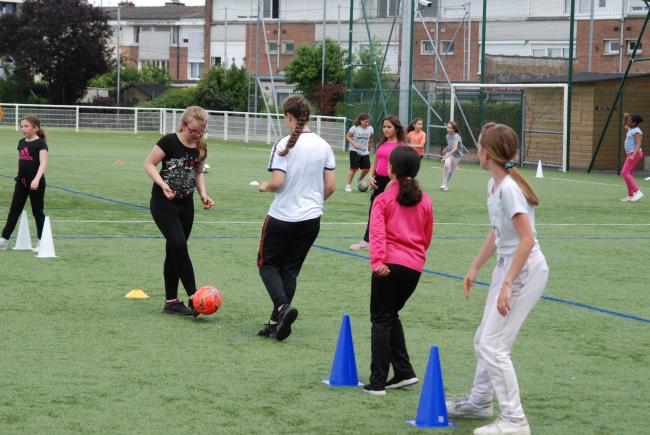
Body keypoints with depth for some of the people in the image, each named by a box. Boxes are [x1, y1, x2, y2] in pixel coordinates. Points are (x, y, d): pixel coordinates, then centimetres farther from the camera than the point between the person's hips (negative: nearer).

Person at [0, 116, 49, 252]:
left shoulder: (40, 143, -12)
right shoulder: (22, 142, 9)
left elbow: (43, 163, -22)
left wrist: (37, 179, -34)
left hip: (35, 183, -7)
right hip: (21, 181, 7)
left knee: (38, 212, 3)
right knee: (14, 210, 5)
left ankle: (41, 241, 13)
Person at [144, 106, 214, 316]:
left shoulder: (201, 148, 3)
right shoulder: (169, 142, -14)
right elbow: (149, 164, -9)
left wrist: (203, 193, 1)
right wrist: (163, 185, -22)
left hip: (186, 204, 6)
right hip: (163, 203, -6)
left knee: (174, 251, 10)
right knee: (179, 245, -17)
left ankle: (171, 301, 15)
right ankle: (193, 297, -15)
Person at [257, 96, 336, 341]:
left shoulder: (284, 145, -14)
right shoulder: (323, 146, 1)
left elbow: (277, 182, -20)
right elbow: (330, 186, 3)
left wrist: (264, 187, 2)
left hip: (282, 217, -5)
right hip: (311, 219, 5)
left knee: (267, 263, 12)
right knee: (290, 269, 14)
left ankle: (283, 306, -13)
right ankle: (276, 323, 13)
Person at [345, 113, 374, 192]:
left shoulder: (370, 128, 0)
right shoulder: (355, 128, -12)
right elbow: (348, 136, -7)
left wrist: (369, 148, 18)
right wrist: (354, 144, -20)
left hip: (365, 152, 4)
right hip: (355, 151, -4)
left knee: (367, 168, 0)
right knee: (354, 168, -7)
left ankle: (360, 180, 29)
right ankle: (348, 185, 3)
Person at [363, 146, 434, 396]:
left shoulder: (383, 199, -3)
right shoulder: (425, 201, 10)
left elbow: (377, 233, -16)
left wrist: (377, 261, -24)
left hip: (390, 265, -5)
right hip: (415, 267, 5)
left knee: (381, 320, 3)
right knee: (391, 315, 21)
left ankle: (378, 382, 0)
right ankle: (404, 372, 15)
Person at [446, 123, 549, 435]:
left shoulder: (509, 188, -22)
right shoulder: (493, 184, 7)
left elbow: (527, 241, -25)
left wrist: (506, 285, -25)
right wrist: (475, 268, 21)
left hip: (525, 269, -10)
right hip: (506, 265, 10)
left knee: (493, 345, -10)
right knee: (484, 340, 19)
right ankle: (480, 401, 38)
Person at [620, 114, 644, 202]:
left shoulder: (637, 132, -15)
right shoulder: (630, 129, 13)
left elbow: (638, 144, -24)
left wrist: (633, 155, -34)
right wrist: (626, 118, 16)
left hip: (635, 153, -10)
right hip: (630, 154, 10)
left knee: (625, 173, -15)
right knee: (627, 174, 9)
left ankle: (637, 192, -18)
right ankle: (630, 196, 11)